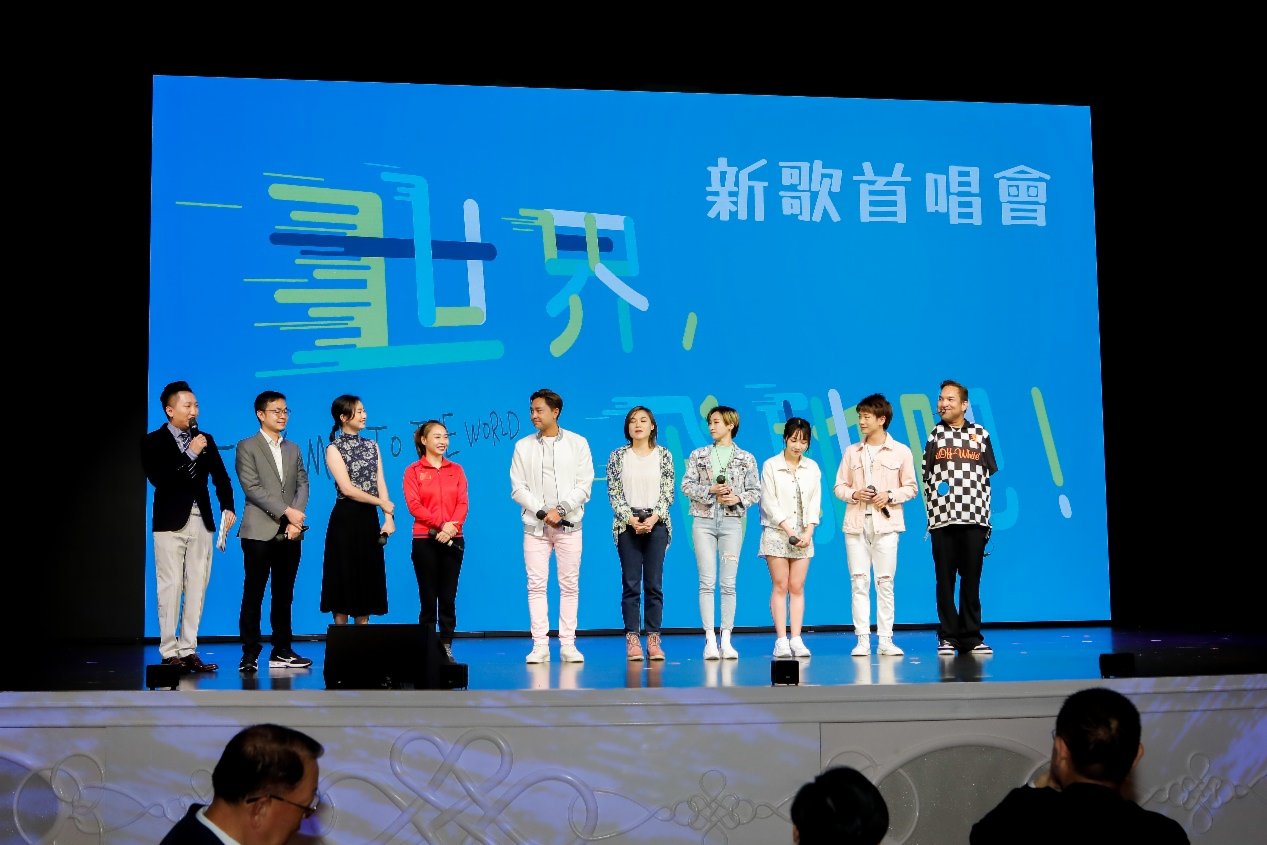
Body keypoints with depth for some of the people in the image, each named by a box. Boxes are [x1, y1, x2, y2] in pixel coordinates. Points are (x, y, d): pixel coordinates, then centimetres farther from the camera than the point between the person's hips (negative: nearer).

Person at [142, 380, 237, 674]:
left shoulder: (205, 440, 12)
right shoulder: (153, 441, -1)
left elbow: (220, 476, 8)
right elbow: (159, 479, -14)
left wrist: (227, 506, -9)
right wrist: (190, 454, -16)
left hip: (202, 522, 4)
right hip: (171, 523, -4)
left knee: (196, 588, 4)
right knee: (171, 587, -4)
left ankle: (188, 650, 9)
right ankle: (169, 653, 0)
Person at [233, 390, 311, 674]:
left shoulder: (293, 449, 17)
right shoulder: (247, 447, 1)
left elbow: (302, 485, 9)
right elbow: (252, 488, -9)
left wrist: (295, 520, -6)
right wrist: (286, 512, -14)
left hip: (289, 533, 5)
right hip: (259, 532, -5)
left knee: (284, 595, 7)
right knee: (253, 595, -3)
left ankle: (281, 652, 12)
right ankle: (250, 654, 0)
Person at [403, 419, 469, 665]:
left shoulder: (456, 470, 12)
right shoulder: (413, 471, 3)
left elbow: (463, 503, 4)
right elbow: (414, 505, -7)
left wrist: (453, 526, -14)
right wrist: (441, 524, -18)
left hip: (453, 540, 3)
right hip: (425, 540, -2)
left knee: (448, 598, 3)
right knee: (428, 598, -1)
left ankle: (447, 647, 8)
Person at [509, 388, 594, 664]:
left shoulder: (577, 443, 4)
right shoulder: (523, 446, 7)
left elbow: (584, 485, -2)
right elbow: (518, 488, 2)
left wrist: (561, 509, -13)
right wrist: (542, 512, -10)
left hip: (569, 525, -1)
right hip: (535, 525, 1)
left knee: (570, 585, 1)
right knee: (536, 585, -2)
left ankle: (568, 644, 6)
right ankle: (540, 646, 1)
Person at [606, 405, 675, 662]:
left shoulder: (663, 455, 7)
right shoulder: (617, 456, 6)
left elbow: (668, 493, 3)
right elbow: (614, 494, 1)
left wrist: (654, 518, -11)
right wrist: (631, 519, -11)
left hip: (656, 523, 0)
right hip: (627, 523, 0)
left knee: (654, 583, 0)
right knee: (631, 583, -2)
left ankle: (653, 640, 3)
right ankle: (632, 639, 1)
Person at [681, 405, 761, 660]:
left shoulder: (746, 458, 7)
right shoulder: (698, 455, 9)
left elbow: (755, 491, 6)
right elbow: (686, 485, 3)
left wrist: (738, 499, -12)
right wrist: (710, 490, -10)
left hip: (732, 522, 0)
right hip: (704, 521, 0)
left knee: (728, 583, 0)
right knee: (707, 582, -4)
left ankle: (726, 640, 5)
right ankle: (710, 640, -2)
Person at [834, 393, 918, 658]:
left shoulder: (901, 452, 4)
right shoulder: (852, 451, 11)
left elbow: (910, 487, 5)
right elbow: (839, 486, 12)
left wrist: (890, 496, -12)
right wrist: (854, 494, -8)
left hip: (885, 523, -2)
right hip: (856, 522, 2)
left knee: (885, 582, -1)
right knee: (859, 582, -1)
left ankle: (886, 640, 4)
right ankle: (862, 640, 1)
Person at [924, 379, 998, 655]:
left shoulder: (980, 434, 9)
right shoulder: (935, 434, 9)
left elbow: (987, 477, 10)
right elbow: (926, 476, 9)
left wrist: (986, 517, 5)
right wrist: (932, 509, -1)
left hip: (974, 518, 0)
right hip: (942, 519, 0)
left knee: (971, 580, 2)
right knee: (945, 579, 1)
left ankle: (971, 637, 8)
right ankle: (948, 637, 7)